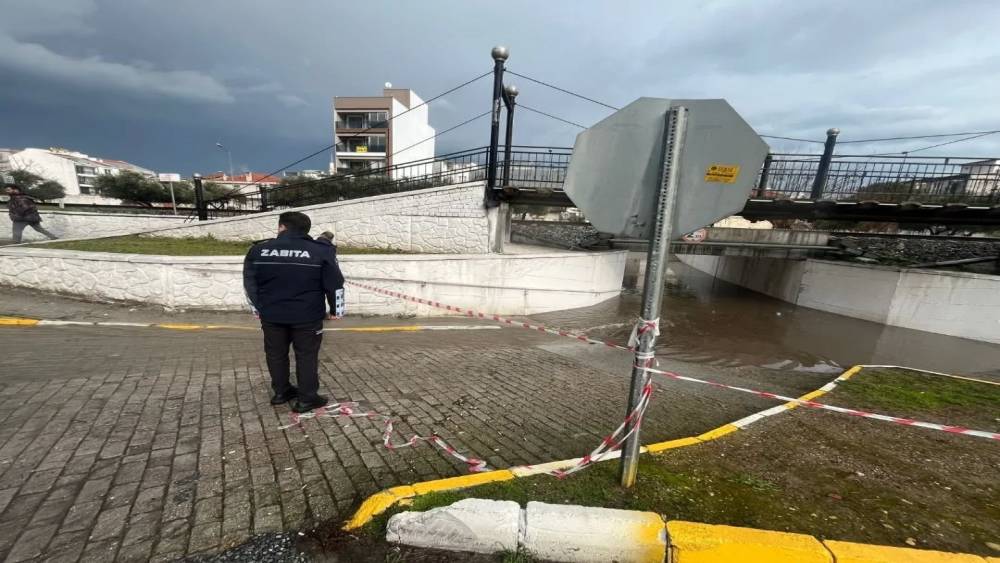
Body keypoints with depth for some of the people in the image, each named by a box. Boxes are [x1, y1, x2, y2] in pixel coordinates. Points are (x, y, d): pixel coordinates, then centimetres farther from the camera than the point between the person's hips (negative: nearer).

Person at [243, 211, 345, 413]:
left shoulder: (259, 249, 1)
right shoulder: (321, 251, -9)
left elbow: (249, 282, 9)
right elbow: (334, 283, -6)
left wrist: (258, 307, 22)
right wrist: (334, 309, 6)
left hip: (271, 314, 3)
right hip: (307, 316, -3)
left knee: (276, 354, 19)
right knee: (306, 356, 8)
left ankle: (281, 391, 33)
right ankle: (306, 398, 14)